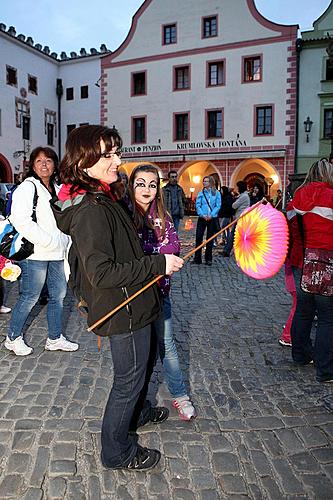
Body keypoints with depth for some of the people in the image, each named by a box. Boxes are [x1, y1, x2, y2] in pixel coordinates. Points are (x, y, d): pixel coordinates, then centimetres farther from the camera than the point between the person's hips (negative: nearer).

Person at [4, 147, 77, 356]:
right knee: (30, 297, 0)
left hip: (57, 253, 8)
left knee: (59, 294, 12)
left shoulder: (57, 189, 16)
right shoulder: (27, 188, -7)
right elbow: (20, 220, -19)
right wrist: (47, 241, -21)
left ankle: (55, 338, 27)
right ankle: (13, 338, 20)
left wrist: (65, 241, 10)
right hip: (36, 254, -8)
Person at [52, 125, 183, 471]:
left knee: (134, 368, 29)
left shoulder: (101, 199, 6)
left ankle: (136, 412, 54)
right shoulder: (90, 211, -27)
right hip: (124, 310, -10)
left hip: (128, 304, 10)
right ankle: (117, 452, 30)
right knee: (129, 377, 8)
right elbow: (102, 273, -31)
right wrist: (158, 264, -28)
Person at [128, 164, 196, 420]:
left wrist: (145, 251, -17)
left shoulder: (162, 216, 3)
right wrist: (160, 250, -14)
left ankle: (180, 395, 26)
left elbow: (175, 247, -7)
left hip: (159, 289, 3)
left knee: (166, 343, 12)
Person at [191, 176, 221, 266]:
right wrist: (202, 215, -15)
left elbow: (218, 206, -3)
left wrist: (211, 215, -15)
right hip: (202, 218, 1)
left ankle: (208, 259, 16)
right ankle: (197, 258, 5)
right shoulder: (201, 193, 5)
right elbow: (197, 205, 0)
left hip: (212, 218, -1)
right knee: (198, 237, -3)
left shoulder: (216, 193, 1)